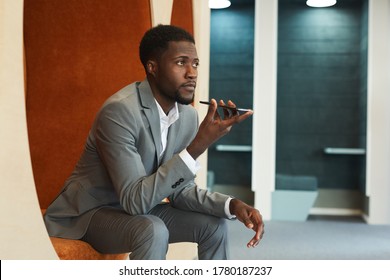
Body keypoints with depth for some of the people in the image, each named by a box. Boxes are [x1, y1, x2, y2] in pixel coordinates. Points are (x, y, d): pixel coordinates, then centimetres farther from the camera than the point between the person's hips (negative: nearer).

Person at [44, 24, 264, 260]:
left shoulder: (189, 116, -5)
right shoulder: (120, 110, -29)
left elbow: (181, 190, 1)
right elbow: (135, 200, -33)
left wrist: (232, 205, -17)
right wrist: (198, 146, -36)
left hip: (138, 209, 8)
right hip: (89, 212, -7)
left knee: (214, 224, -2)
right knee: (153, 230, -32)